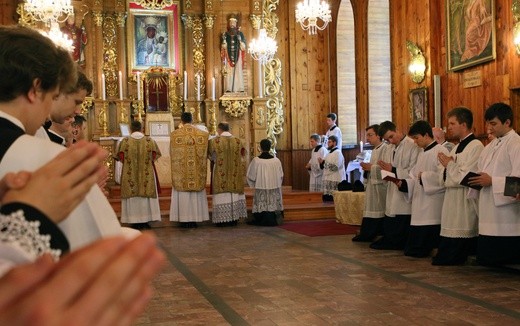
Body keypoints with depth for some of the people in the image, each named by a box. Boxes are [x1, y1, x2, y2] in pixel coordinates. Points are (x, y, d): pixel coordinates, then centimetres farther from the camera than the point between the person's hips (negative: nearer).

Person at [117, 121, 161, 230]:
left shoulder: (125, 141, -5)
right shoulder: (150, 141, -3)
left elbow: (120, 157, -3)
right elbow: (155, 156, -1)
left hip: (130, 175, 0)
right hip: (147, 175, 1)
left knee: (132, 197, 5)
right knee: (146, 194, 9)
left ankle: (134, 221, 5)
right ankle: (146, 220, 10)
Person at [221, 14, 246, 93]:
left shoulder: (240, 34, 6)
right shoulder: (225, 34, 7)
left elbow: (243, 47, -1)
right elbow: (223, 48, 2)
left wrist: (239, 39, -16)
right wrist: (224, 40, -14)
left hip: (238, 56, 0)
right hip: (228, 56, 0)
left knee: (238, 71, -5)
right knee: (228, 72, -7)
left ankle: (239, 88, -5)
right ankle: (228, 88, -8)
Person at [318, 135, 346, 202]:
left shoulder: (338, 153, -9)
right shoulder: (329, 153, 18)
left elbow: (335, 167, -20)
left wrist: (324, 162, -16)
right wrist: (321, 163, 2)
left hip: (335, 181, -9)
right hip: (328, 180, 9)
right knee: (326, 199, 7)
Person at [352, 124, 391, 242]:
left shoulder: (387, 149, -11)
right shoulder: (374, 150, 17)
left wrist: (371, 167, -16)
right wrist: (367, 167, 5)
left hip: (381, 185, -9)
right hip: (372, 185, 9)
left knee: (380, 213, -5)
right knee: (371, 211, 10)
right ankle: (367, 235, 15)